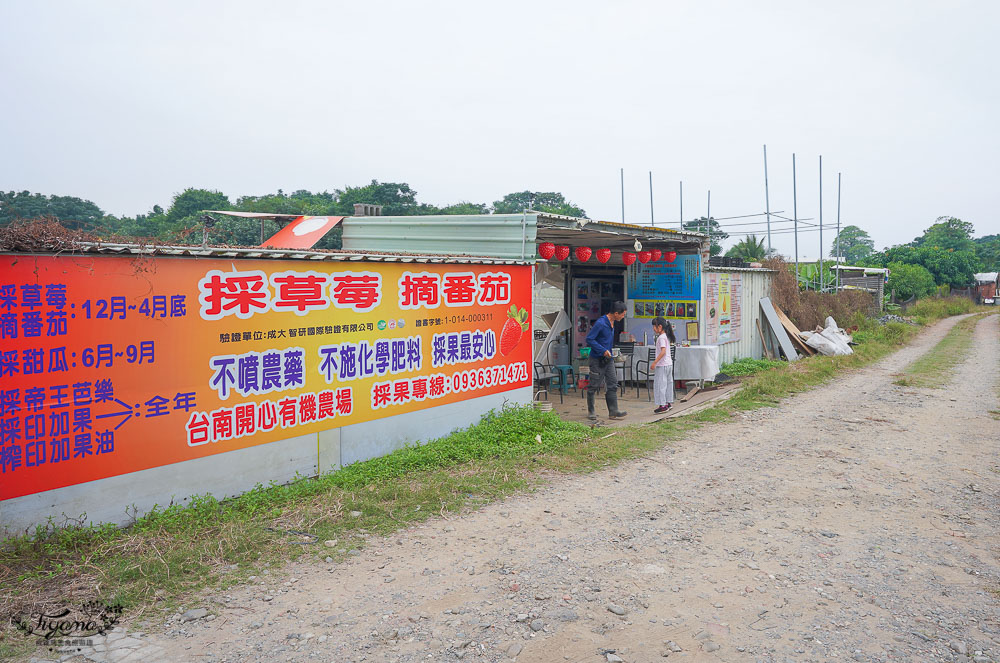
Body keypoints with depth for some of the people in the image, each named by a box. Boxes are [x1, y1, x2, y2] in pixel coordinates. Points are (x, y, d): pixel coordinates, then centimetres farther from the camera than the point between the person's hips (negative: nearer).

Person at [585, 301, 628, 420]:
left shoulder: (612, 322, 10)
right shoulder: (600, 323, -19)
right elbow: (589, 339, -20)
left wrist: (609, 352, 17)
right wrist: (603, 350, -20)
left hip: (608, 359, 9)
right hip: (597, 359, -8)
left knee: (612, 385, 4)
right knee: (594, 386, 2)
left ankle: (613, 411, 6)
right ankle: (591, 412, 14)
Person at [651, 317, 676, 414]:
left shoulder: (661, 338, -16)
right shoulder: (666, 336, 11)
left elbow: (663, 351, -26)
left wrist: (655, 362, -26)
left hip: (662, 365, -10)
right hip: (669, 364, 10)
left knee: (660, 384, -6)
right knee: (668, 383, 15)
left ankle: (663, 405, -5)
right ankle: (669, 402, 22)